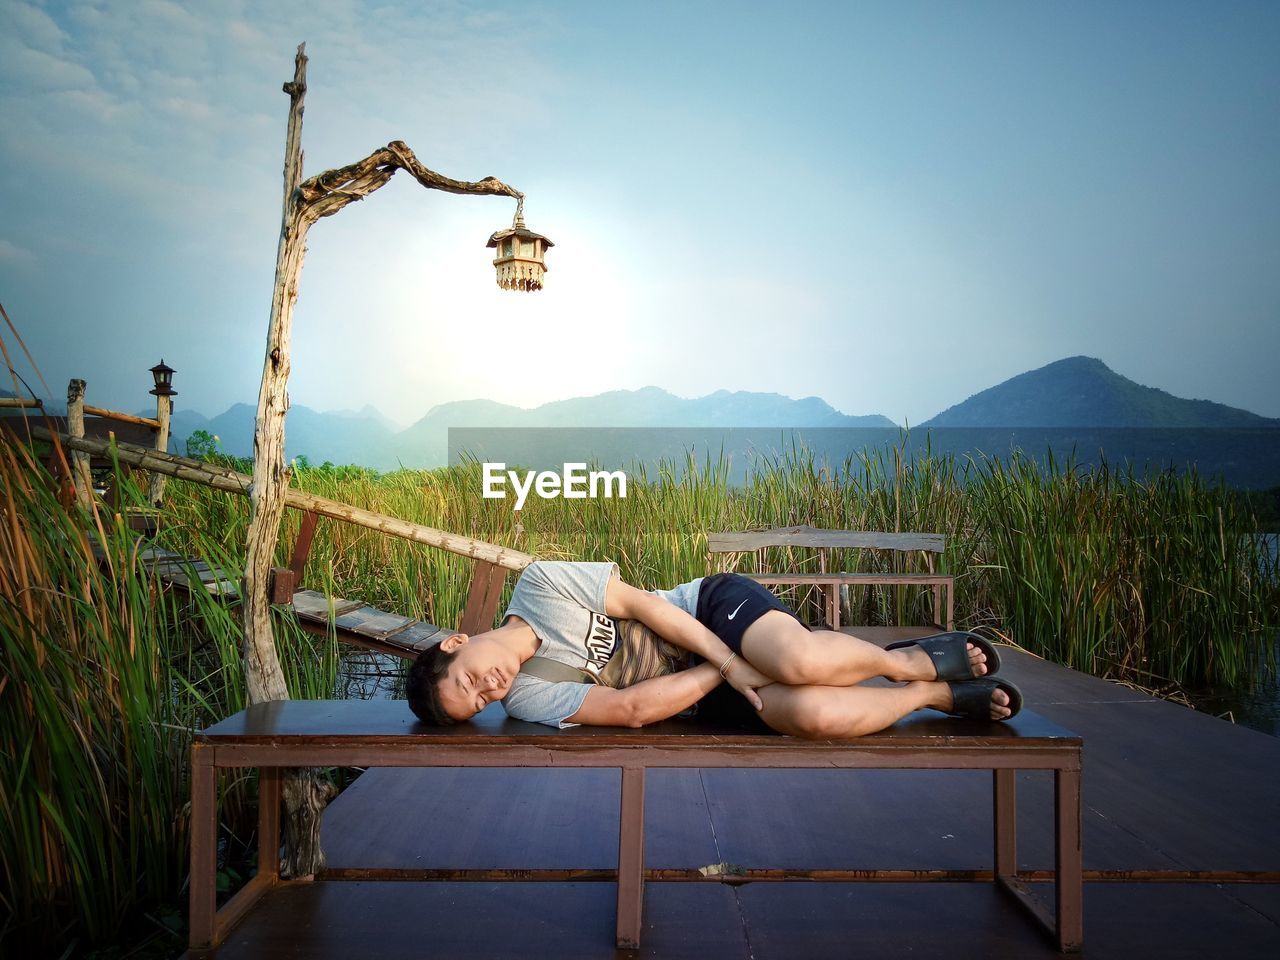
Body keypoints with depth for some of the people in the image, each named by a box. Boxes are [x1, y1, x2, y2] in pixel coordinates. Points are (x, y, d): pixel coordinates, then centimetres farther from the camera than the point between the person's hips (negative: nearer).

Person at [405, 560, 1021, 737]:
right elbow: (630, 708, -16)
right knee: (807, 714, -28)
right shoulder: (526, 700, -7)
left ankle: (909, 659, -2)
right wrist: (728, 668, -20)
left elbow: (637, 603, -11)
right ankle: (942, 695, -2)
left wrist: (731, 658, -16)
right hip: (704, 687, 2)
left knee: (798, 663, -35)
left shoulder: (540, 585, -11)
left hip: (715, 605, -2)